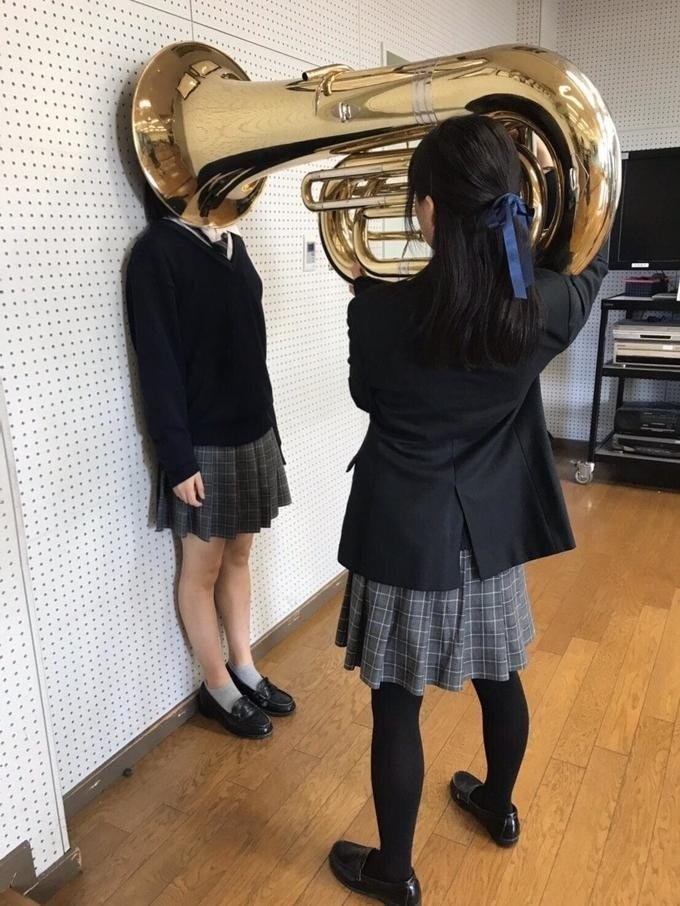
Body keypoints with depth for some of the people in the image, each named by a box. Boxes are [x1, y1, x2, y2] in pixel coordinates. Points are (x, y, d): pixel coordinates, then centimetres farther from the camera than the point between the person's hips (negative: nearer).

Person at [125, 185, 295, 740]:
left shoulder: (231, 244, 9)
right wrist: (177, 458, -17)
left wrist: (268, 425, 13)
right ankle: (218, 688, 27)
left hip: (253, 432, 7)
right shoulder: (157, 252, -12)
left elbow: (250, 347, 11)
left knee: (239, 556, 18)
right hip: (203, 444, -7)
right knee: (203, 569, 10)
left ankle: (245, 671, 34)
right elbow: (158, 364, -15)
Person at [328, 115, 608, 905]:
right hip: (493, 530, 4)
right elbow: (590, 270, 14)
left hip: (406, 537, -4)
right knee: (499, 679, 25)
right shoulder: (543, 307, -11)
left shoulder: (384, 309, -20)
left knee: (396, 705, 13)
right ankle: (499, 806, 52)